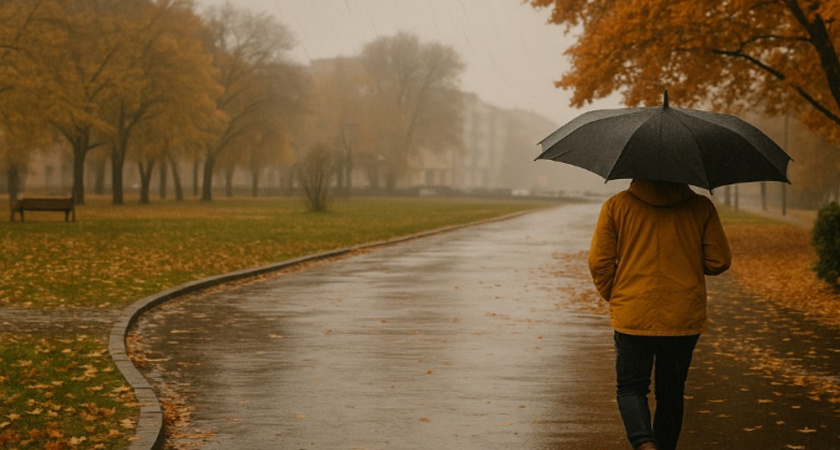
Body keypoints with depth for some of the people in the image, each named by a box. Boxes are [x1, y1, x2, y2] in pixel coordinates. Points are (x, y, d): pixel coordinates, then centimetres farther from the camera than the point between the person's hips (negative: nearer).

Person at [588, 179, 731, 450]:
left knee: (630, 387, 10)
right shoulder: (701, 207, -1)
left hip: (632, 317, -1)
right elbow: (719, 261, 0)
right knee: (671, 393, 17)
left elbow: (599, 262, -4)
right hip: (684, 319, 1)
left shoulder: (616, 206, -3)